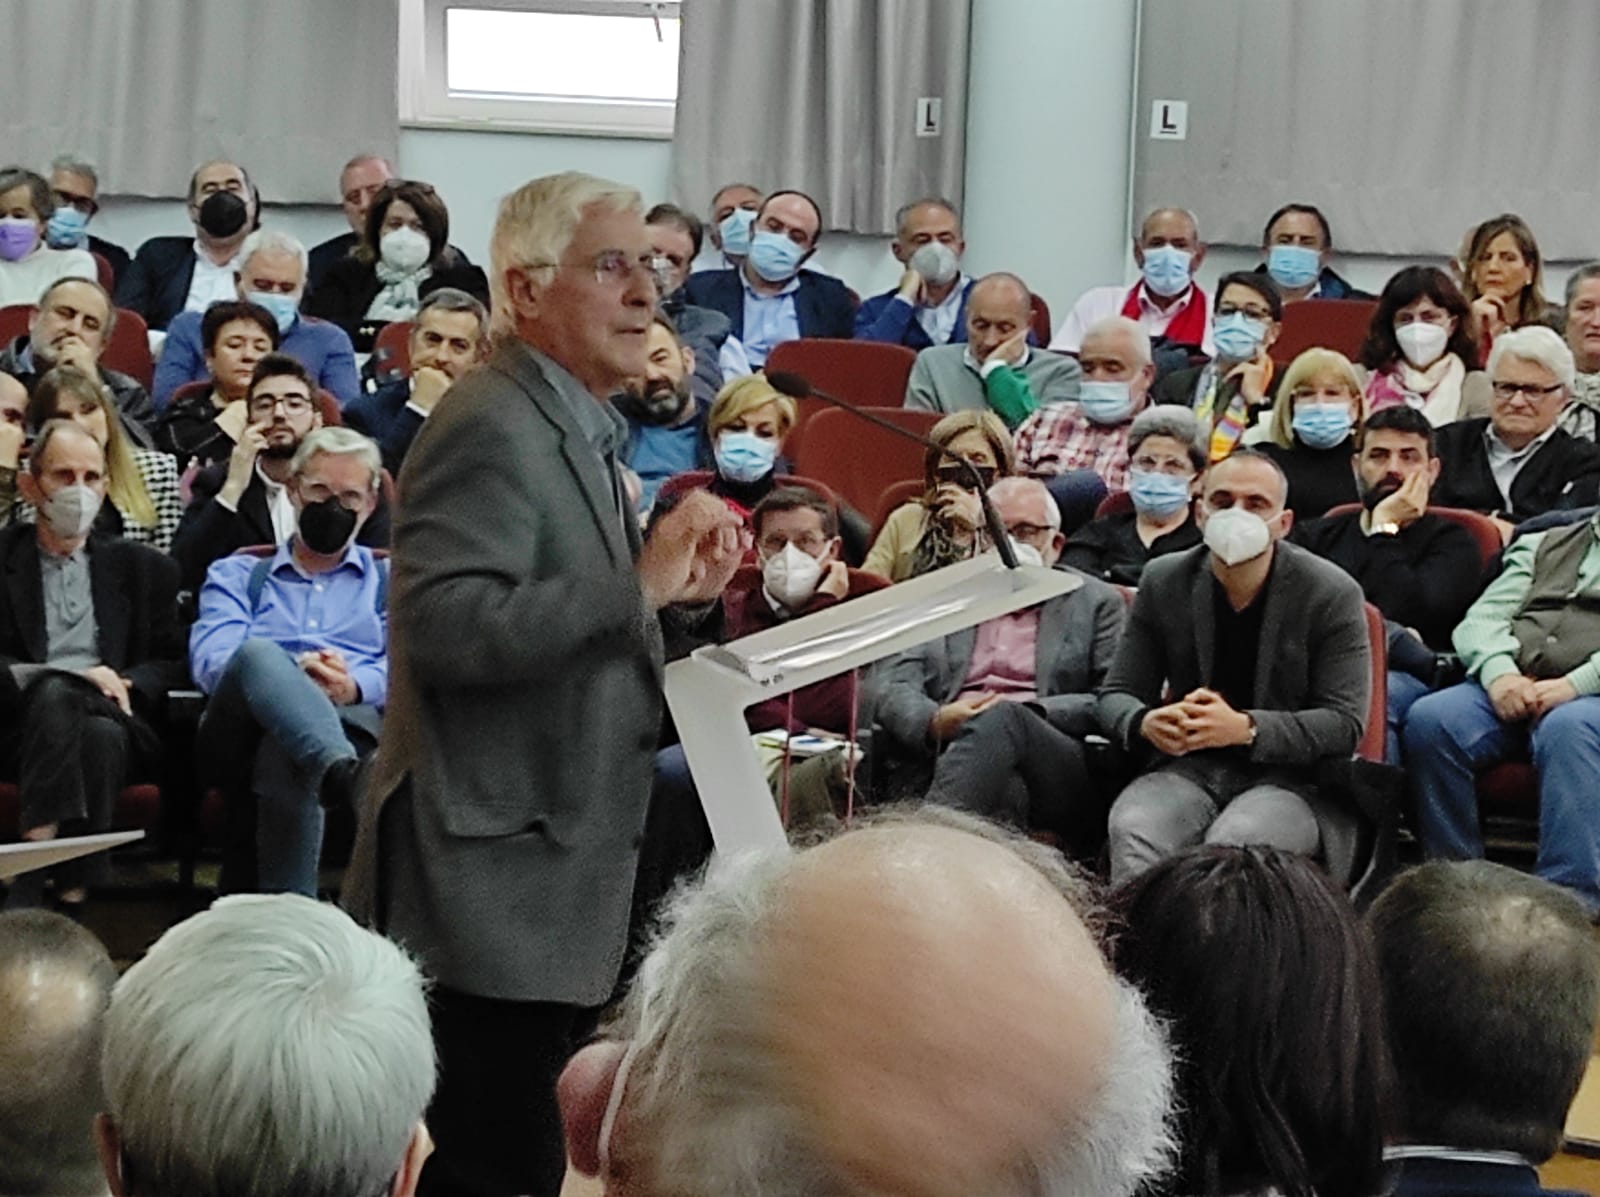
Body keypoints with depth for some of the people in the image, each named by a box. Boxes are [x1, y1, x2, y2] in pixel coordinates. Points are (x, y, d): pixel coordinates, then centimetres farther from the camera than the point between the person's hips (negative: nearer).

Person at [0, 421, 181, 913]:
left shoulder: (143, 567, 23)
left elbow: (168, 663, 17)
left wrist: (124, 686, -6)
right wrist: (75, 678, -11)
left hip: (115, 719, 1)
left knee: (103, 735, -36)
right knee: (54, 693, -37)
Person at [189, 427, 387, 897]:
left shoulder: (391, 582, 29)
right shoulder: (236, 576, 30)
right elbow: (211, 657, 9)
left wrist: (355, 686, -15)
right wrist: (290, 674, -13)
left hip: (354, 723, -1)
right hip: (248, 732, 1)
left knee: (286, 754, -38)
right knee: (259, 655, -35)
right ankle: (340, 769, -57)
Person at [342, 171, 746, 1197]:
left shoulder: (578, 428, 15)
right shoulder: (493, 429, -17)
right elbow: (445, 629, -29)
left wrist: (668, 588, 6)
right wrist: (638, 583, -28)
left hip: (555, 882, 10)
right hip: (495, 890, -10)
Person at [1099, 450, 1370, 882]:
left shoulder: (1332, 595, -1)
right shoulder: (1163, 582, 9)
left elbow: (1345, 722, -5)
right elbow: (1116, 695, 13)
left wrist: (1245, 729, -21)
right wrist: (1145, 723, -14)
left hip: (1286, 778, -2)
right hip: (1186, 768, 3)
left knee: (1233, 844, -37)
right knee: (1134, 832, -33)